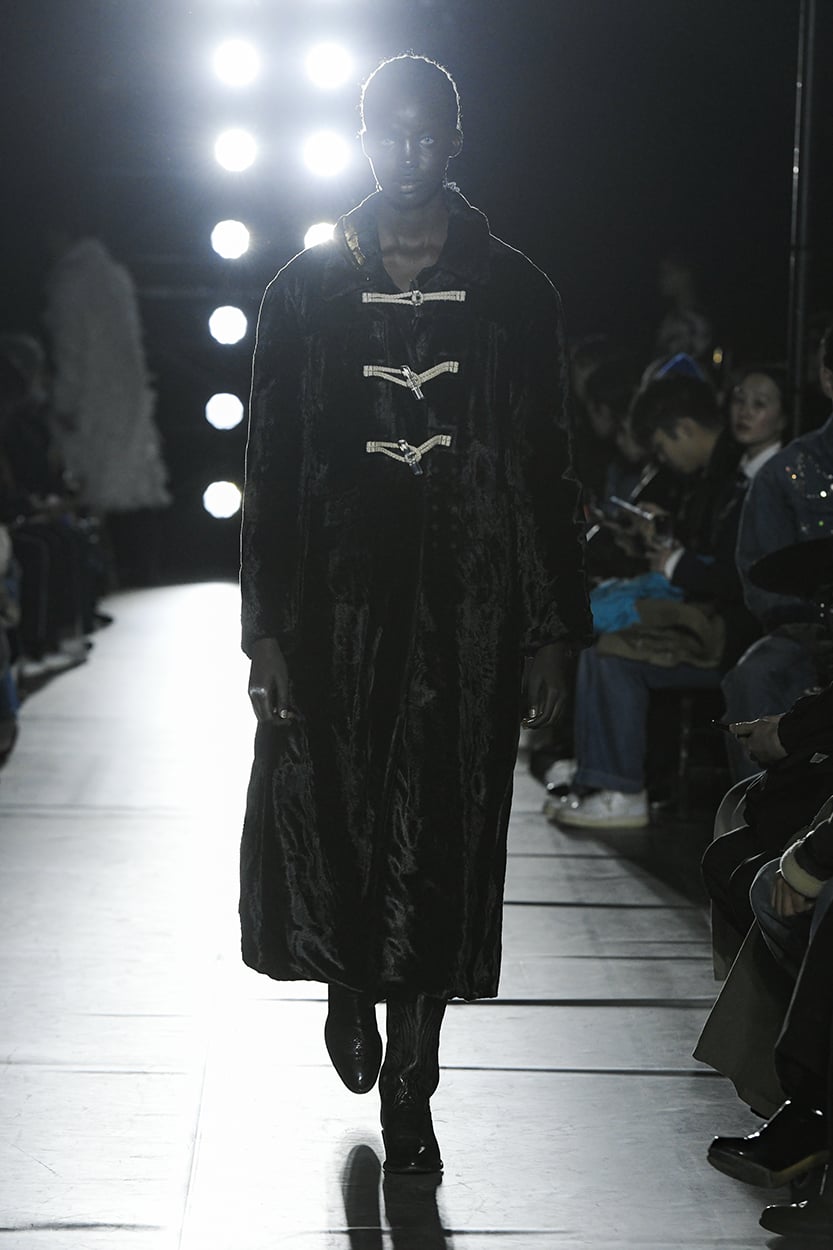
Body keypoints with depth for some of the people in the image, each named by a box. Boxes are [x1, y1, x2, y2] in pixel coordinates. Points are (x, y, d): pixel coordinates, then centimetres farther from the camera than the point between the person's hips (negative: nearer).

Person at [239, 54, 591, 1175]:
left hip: (466, 620, 0)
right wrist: (265, 633, -3)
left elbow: (547, 479, 5)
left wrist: (551, 637, 0)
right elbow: (269, 472, 4)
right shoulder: (307, 291, 5)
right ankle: (350, 986, 30)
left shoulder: (515, 295, 5)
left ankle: (409, 1084, 14)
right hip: (336, 609, 0)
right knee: (322, 825, -2)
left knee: (441, 847, 2)